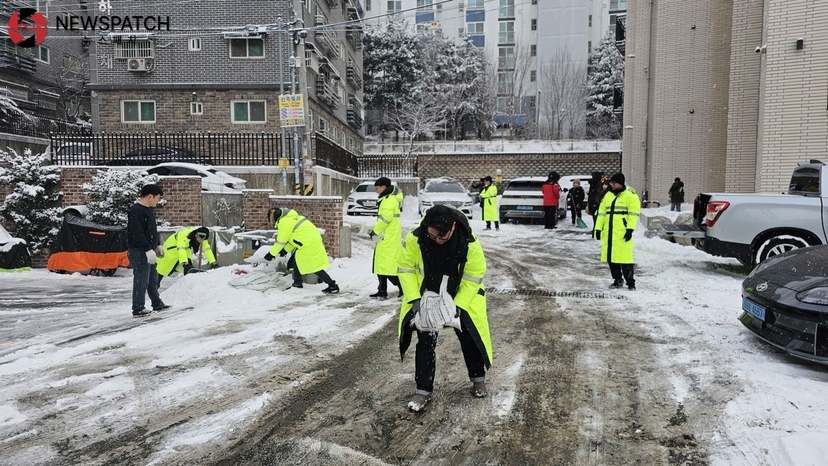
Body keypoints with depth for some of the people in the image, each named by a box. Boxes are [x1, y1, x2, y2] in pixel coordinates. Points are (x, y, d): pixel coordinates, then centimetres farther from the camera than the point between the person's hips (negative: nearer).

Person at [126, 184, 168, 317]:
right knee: (141, 280, -5)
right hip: (139, 252, -10)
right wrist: (148, 249, -26)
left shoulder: (148, 209, 13)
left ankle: (157, 304, 30)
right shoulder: (136, 211, -18)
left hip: (149, 251, 10)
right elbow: (138, 234, -24)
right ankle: (138, 309, 4)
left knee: (153, 278, 18)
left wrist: (157, 245, 24)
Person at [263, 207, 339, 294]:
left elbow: (280, 242, -9)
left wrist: (271, 254, 2)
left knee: (314, 267, -7)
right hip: (311, 241, 10)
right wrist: (286, 250, 20)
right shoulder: (290, 218, 18)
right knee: (296, 260, 18)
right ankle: (297, 284, 26)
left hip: (309, 244, -10)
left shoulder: (284, 223, -13)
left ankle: (333, 286, -5)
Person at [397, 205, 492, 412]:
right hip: (426, 299, 0)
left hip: (461, 299, 0)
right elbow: (406, 269, -14)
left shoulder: (469, 243, -29)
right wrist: (415, 298, -22)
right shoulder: (415, 239, -28)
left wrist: (458, 305, -24)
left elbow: (473, 278, -18)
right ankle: (423, 390, 14)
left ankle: (478, 378, 34)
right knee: (425, 343, 0)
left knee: (470, 338, 10)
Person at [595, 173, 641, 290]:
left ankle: (630, 282, 1)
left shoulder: (630, 195, -2)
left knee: (625, 258, -9)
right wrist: (598, 228, 11)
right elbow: (602, 212, 18)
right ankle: (618, 280, 21)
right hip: (609, 232, 6)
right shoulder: (608, 195, 17)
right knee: (611, 257, 9)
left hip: (622, 232, -6)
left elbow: (633, 213, -9)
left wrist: (630, 229, -17)